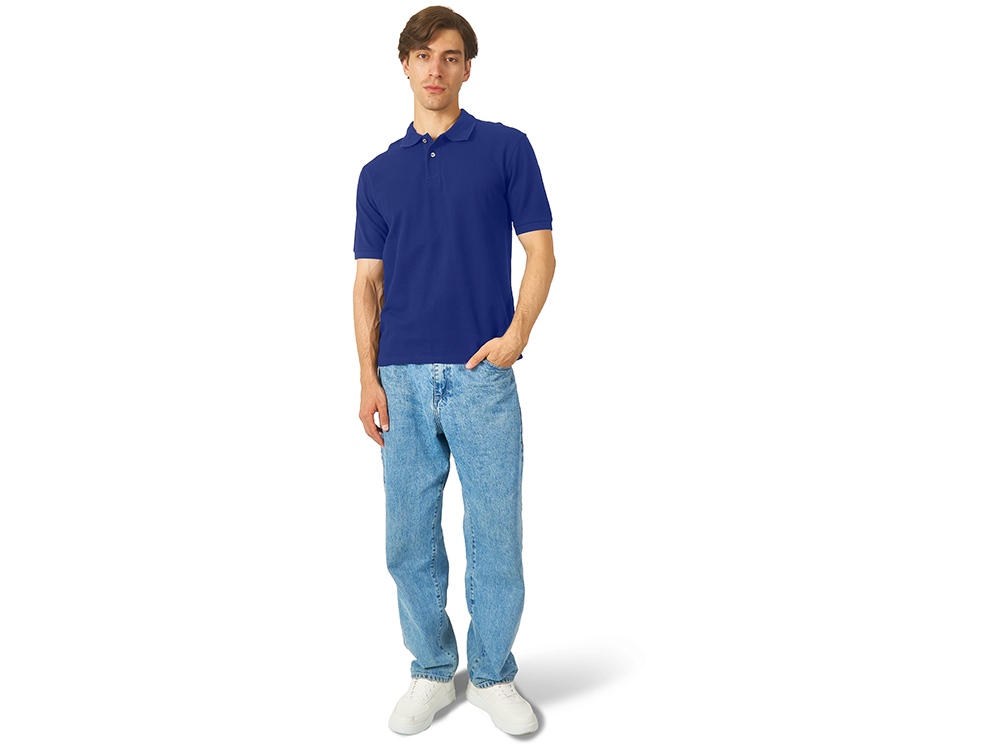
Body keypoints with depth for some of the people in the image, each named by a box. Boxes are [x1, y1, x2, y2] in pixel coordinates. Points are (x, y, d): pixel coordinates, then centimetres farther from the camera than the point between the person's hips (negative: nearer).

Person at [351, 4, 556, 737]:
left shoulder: (507, 147, 4)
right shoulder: (379, 172, 13)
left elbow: (541, 251, 1)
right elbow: (368, 281, 10)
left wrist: (516, 335, -15)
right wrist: (369, 377, -1)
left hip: (481, 374, -3)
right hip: (404, 379, 3)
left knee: (496, 535, 3)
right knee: (410, 539, 8)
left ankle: (493, 675, 22)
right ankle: (432, 672, 26)